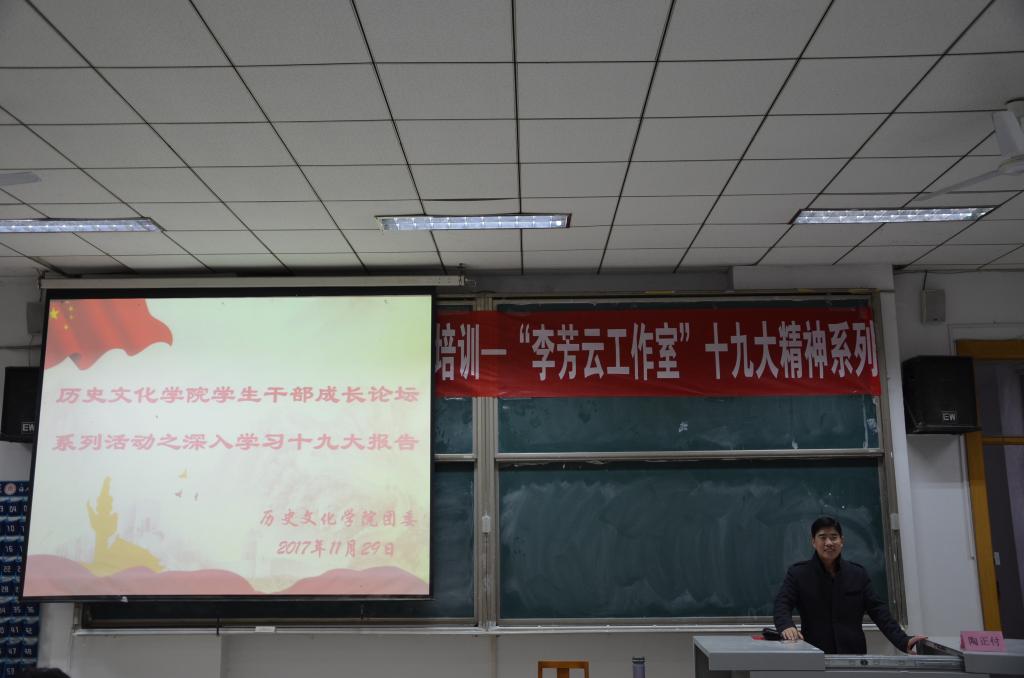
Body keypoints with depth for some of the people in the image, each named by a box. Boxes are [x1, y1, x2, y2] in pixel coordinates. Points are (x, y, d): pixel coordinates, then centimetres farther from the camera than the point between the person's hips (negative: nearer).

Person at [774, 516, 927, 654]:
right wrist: (786, 626, -32)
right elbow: (782, 605, -10)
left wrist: (903, 641, -7)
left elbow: (878, 610, 5)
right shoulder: (797, 574, 0)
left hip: (854, 654, 3)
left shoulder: (858, 574, 10)